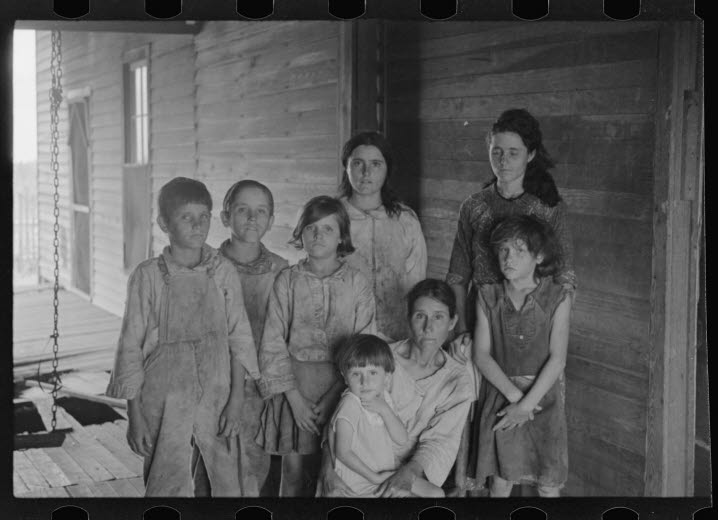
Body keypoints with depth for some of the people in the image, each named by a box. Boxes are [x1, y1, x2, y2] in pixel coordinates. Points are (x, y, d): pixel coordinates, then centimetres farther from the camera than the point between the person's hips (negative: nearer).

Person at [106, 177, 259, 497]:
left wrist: (236, 401, -4)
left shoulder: (224, 272, 0)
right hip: (165, 405, -2)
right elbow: (131, 347, -3)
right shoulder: (148, 276, -6)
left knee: (223, 485, 8)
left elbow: (239, 339, 3)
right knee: (169, 486, 2)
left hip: (216, 403, 2)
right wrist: (134, 416, -4)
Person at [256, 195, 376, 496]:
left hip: (340, 389, 0)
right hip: (294, 386, 0)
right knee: (294, 474, 4)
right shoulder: (287, 281, 1)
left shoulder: (357, 285, 0)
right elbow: (273, 344, -1)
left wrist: (334, 394, -12)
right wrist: (294, 397, -8)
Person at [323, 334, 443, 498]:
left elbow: (402, 439, -4)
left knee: (437, 493, 4)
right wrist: (375, 478, -19)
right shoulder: (349, 406, -21)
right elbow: (343, 452, -21)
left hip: (387, 472, 8)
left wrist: (385, 410, -19)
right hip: (360, 482, -8)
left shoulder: (383, 397, 2)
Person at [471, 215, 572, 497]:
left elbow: (557, 358, -9)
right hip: (501, 395, 1)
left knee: (549, 484, 5)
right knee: (501, 481, 6)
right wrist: (513, 394, -14)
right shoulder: (488, 297, 1)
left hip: (543, 397, -1)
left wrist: (527, 403, -15)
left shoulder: (557, 298, -5)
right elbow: (481, 355, -4)